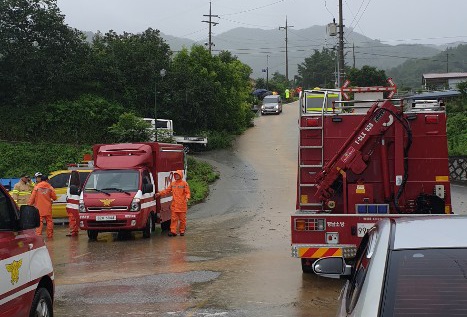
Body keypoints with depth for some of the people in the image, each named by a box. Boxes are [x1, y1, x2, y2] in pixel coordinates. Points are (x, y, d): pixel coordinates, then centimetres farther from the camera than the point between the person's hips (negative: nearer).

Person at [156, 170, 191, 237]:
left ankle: (182, 231, 16)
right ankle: (173, 231, 0)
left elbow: (188, 192, -5)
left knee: (182, 219, 4)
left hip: (182, 205, -3)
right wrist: (160, 193, 2)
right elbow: (167, 190, 13)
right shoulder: (172, 184, 12)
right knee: (173, 219, -1)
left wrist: (187, 198, -23)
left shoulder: (184, 184, -1)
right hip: (174, 205, 3)